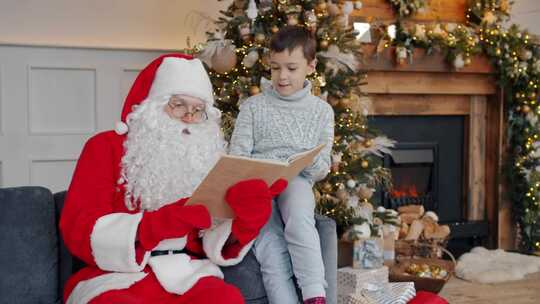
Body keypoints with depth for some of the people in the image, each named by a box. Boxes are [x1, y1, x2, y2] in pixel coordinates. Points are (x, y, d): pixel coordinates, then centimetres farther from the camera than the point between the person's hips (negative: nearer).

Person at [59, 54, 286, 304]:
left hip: (187, 277, 3)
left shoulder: (205, 158, 12)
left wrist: (244, 222, -19)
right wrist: (157, 224, -23)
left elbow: (213, 243, 4)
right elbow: (78, 230, -8)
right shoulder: (106, 147, 4)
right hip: (117, 278, -2)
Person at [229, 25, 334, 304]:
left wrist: (313, 164, -14)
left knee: (299, 218, -37)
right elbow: (236, 158, 3)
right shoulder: (252, 106, 9)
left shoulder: (322, 110, 11)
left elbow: (323, 169, 9)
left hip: (296, 182, 0)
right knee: (270, 249, -28)